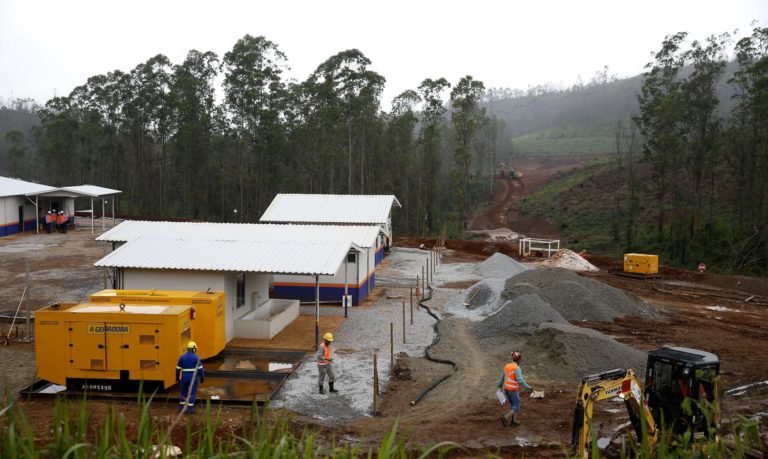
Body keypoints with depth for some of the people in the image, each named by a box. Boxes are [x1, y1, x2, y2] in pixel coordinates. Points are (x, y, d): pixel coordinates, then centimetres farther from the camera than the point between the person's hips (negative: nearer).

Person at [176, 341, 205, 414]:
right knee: (192, 393, 4)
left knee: (184, 392, 17)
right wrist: (202, 377, -1)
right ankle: (190, 409, 2)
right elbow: (200, 369, -10)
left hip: (185, 377, 3)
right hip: (193, 377, -3)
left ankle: (181, 407, 20)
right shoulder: (196, 357, -10)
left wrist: (177, 377, 15)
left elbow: (178, 368, 2)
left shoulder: (182, 357, -2)